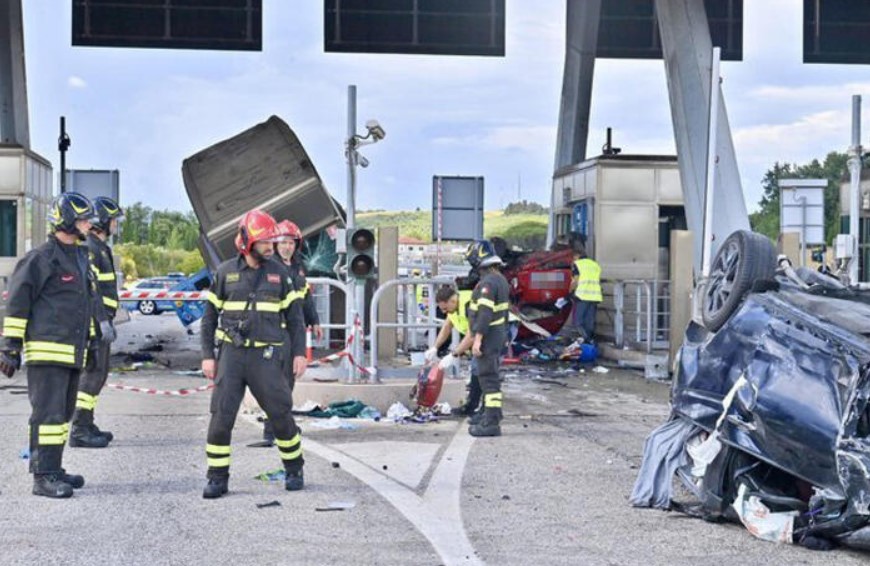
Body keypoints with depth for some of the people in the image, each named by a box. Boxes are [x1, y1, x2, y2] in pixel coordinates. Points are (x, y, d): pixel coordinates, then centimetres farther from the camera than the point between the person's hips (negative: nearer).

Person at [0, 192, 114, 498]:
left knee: (64, 412, 13)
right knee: (48, 412, -10)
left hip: (73, 352, 9)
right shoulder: (41, 258, -9)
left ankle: (53, 469, 21)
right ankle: (43, 477, -9)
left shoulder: (81, 257, 19)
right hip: (47, 350, -9)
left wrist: (103, 324, 25)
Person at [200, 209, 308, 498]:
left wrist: (299, 353, -1)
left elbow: (294, 316, 8)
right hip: (231, 354, 0)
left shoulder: (278, 272, 5)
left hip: (266, 356, 0)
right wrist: (207, 355, 0)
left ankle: (294, 469, 22)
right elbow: (210, 316, 7)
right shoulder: (225, 272, 3)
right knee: (221, 417, -4)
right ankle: (217, 479, 7)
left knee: (281, 414, 2)